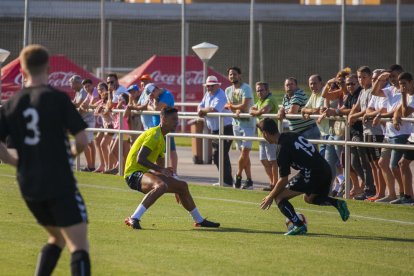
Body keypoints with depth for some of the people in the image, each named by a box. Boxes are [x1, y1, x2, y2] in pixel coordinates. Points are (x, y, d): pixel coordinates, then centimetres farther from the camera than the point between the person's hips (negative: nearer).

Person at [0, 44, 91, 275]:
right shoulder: (57, 98, -8)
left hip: (29, 186, 6)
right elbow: (82, 140, -11)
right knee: (79, 245, -9)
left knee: (57, 238, 25)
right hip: (60, 183, -6)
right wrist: (72, 154, 10)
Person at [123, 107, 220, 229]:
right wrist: (161, 170, -30)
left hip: (144, 172, 10)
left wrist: (175, 188, 29)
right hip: (133, 173, -10)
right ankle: (133, 219, -38)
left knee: (182, 186, 14)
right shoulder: (155, 134, -15)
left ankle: (199, 220, 30)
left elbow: (160, 166, 27)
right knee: (161, 186, -39)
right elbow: (140, 159, -25)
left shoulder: (161, 138, 18)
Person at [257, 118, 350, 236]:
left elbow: (283, 180, -9)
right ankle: (337, 203, 13)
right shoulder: (292, 135, 14)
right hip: (326, 171, 9)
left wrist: (270, 197, 5)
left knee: (279, 197, -1)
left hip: (312, 174, -9)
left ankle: (299, 225, -9)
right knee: (309, 198, 35)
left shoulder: (283, 147, -10)